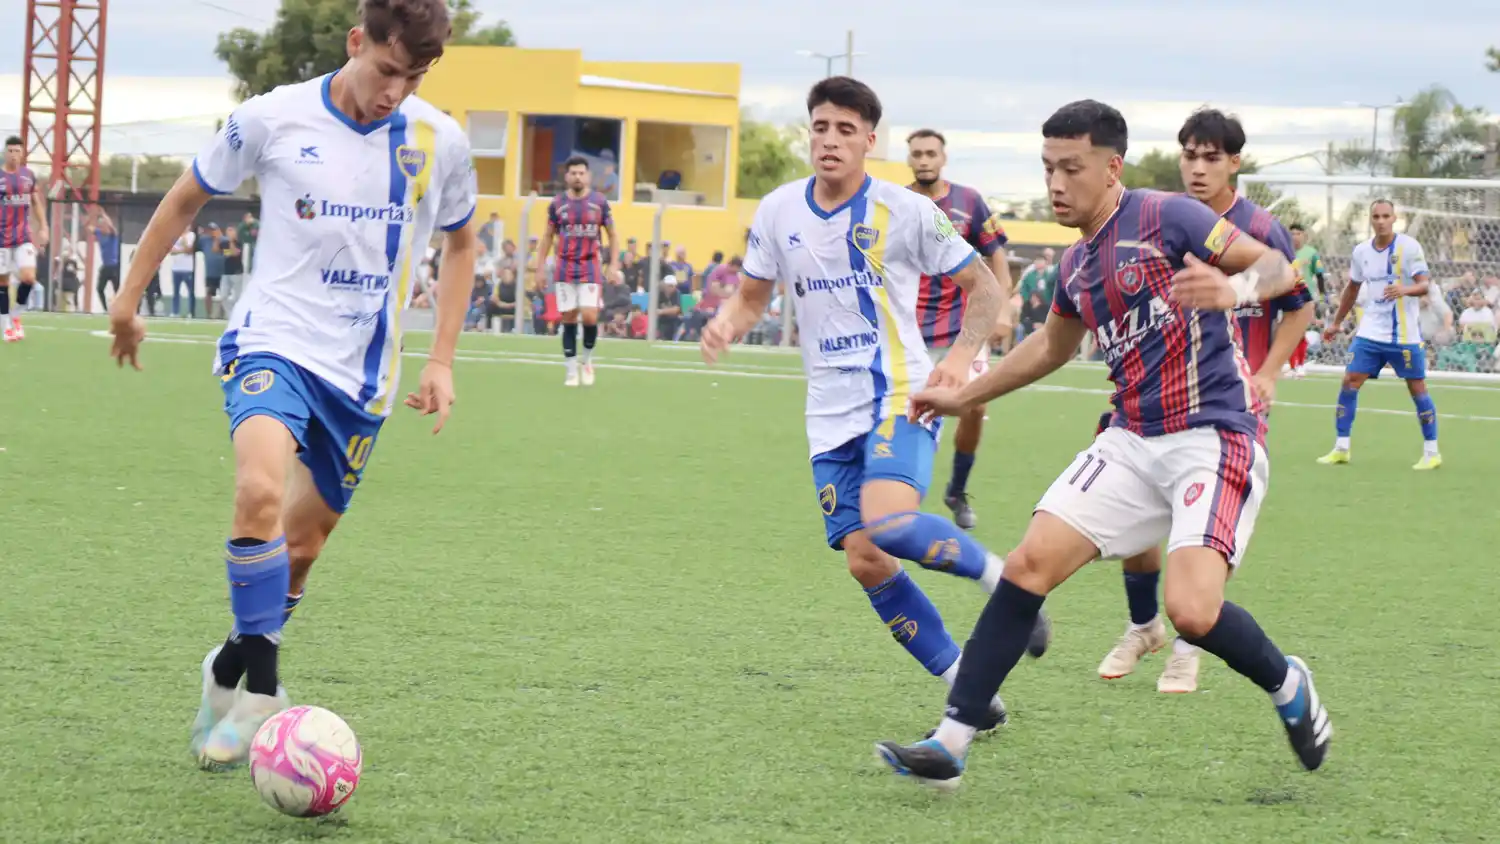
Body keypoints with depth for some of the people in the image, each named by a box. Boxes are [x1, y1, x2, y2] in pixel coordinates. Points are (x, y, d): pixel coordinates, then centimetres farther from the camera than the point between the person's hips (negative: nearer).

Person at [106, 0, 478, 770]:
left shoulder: (439, 142, -2)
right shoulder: (274, 119, -8)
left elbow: (459, 243, 16)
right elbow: (188, 196, 9)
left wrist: (441, 361, 9)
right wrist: (129, 297, 12)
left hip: (363, 373, 3)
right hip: (273, 342, -3)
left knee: (300, 547, 10)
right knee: (261, 489, -30)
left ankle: (231, 670, 36)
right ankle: (261, 694, -24)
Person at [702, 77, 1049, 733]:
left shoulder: (906, 212, -8)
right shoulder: (779, 212, 4)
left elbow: (983, 288, -1)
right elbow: (753, 296, 16)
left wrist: (962, 355, -18)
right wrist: (727, 323, -8)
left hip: (901, 396, -5)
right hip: (831, 414, 5)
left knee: (887, 523, -30)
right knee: (865, 563, -4)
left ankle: (999, 576, -2)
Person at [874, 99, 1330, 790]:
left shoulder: (1165, 217, -10)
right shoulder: (1077, 265, 13)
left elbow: (1279, 267, -11)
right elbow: (1052, 346, 33)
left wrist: (1233, 289, -32)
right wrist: (965, 395, 35)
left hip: (1213, 438, -7)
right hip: (1133, 441, 7)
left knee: (1191, 610, -24)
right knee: (1030, 563, -6)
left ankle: (1288, 686, 9)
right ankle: (950, 744, -3)